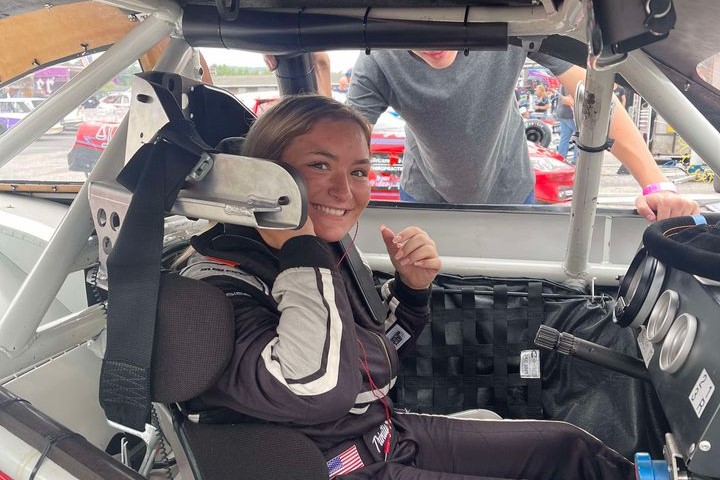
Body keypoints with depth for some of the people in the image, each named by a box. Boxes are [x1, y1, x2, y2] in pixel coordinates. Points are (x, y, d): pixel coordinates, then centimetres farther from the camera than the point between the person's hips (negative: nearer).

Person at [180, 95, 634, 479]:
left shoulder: (325, 250, -1)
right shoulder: (219, 284, -24)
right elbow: (316, 392, -38)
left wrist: (412, 289, -6)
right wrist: (296, 248, -32)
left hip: (388, 435, 7)